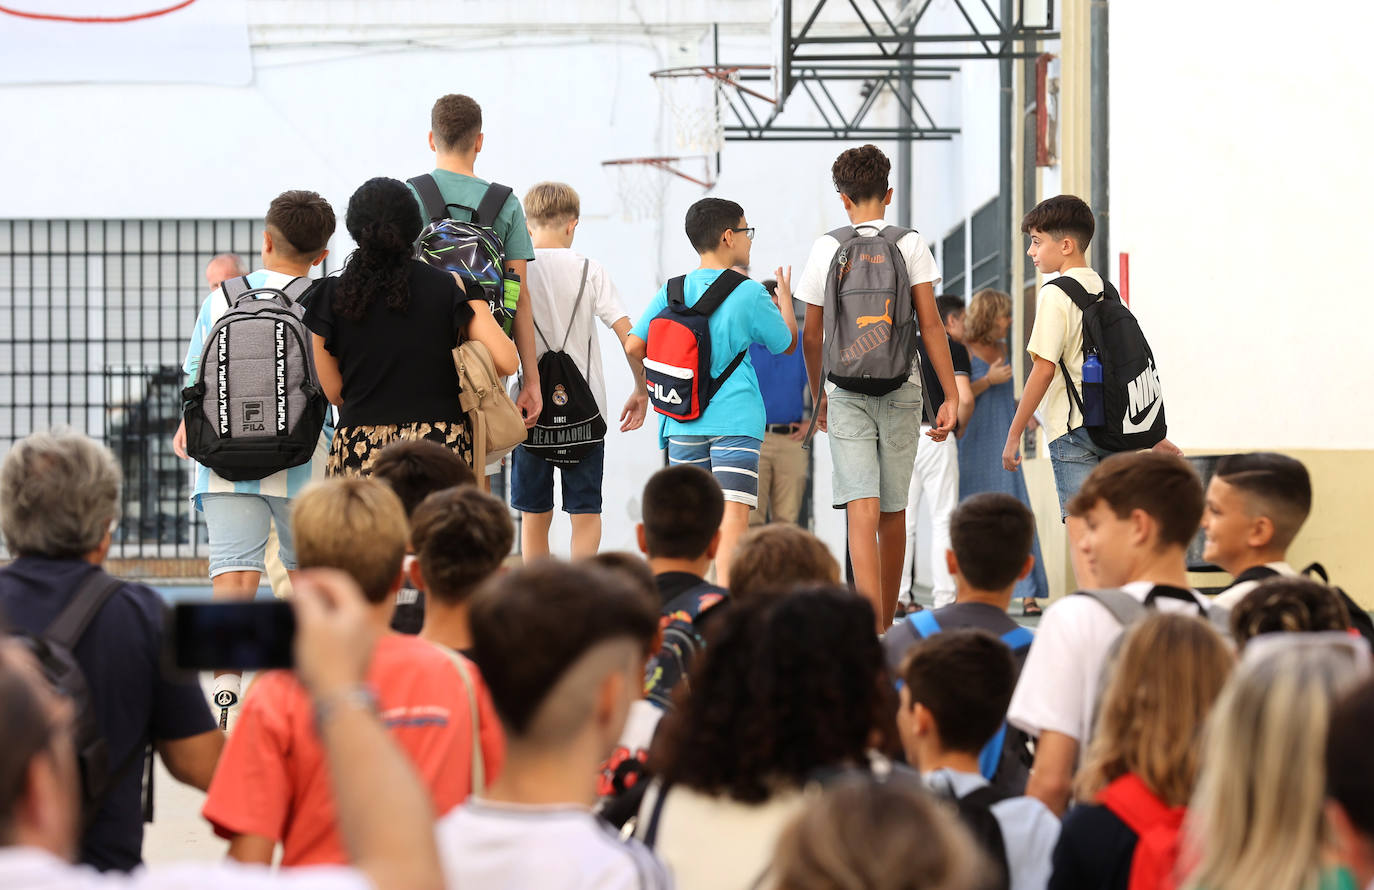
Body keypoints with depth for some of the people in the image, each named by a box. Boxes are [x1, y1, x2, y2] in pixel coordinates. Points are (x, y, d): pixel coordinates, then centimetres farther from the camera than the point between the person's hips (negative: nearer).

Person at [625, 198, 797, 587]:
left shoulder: (672, 292, 6)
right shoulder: (749, 293, -5)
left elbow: (634, 346, 1)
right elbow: (787, 343, 9)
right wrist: (784, 297, 28)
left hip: (684, 423, 4)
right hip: (736, 419, -4)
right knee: (734, 514, -11)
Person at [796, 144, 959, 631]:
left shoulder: (825, 248, 4)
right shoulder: (911, 244, 2)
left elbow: (811, 335, 9)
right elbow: (930, 325, -4)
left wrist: (818, 396, 23)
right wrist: (952, 396, -2)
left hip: (845, 391, -1)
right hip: (901, 389, 1)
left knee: (862, 510, -8)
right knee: (893, 513, 12)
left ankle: (873, 629, -23)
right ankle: (887, 625, 23)